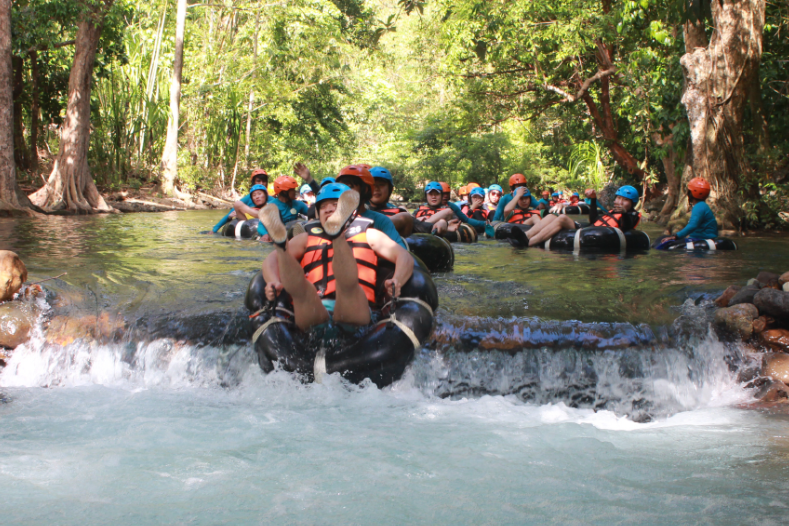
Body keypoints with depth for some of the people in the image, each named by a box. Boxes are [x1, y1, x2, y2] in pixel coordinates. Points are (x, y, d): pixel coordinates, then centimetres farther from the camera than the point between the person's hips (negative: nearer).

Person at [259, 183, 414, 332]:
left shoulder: (368, 235, 28)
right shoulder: (307, 238, 32)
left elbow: (405, 257, 14)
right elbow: (271, 260, 19)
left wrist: (396, 281, -10)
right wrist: (274, 283, -6)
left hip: (353, 309, -1)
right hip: (314, 313, 2)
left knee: (348, 282, -35)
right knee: (299, 287, -33)